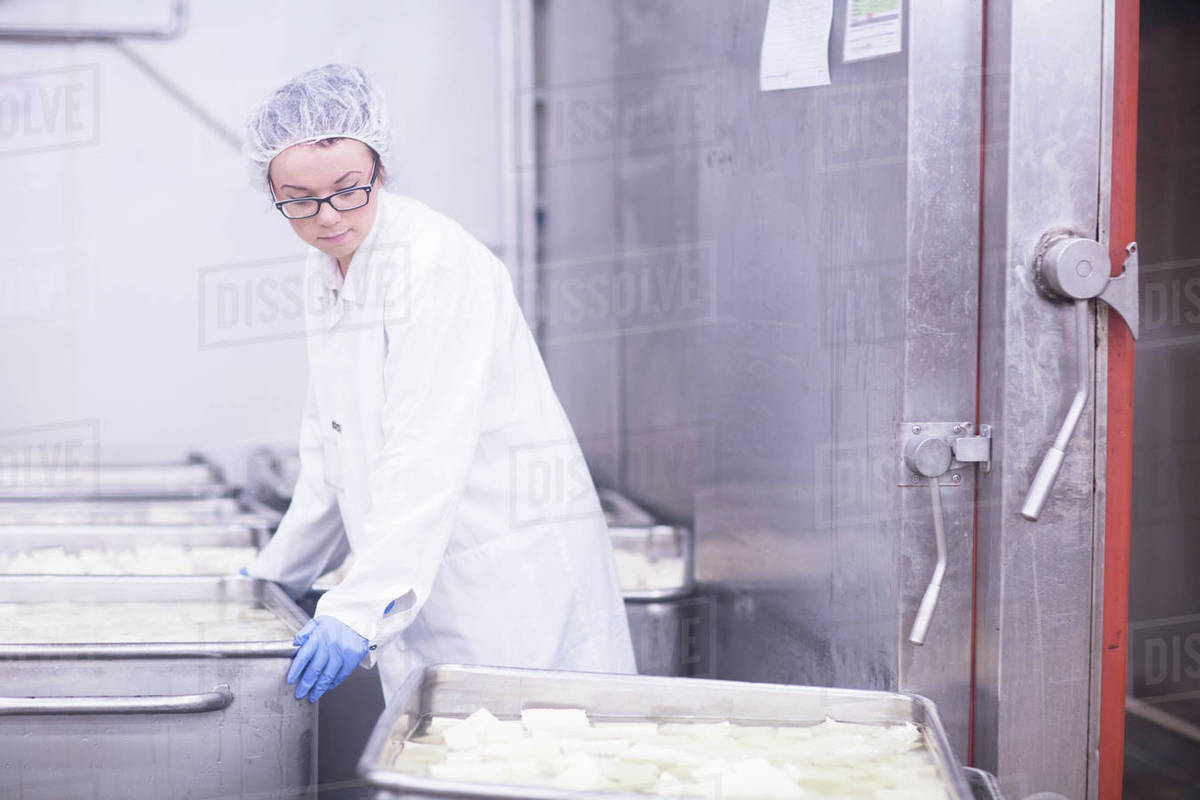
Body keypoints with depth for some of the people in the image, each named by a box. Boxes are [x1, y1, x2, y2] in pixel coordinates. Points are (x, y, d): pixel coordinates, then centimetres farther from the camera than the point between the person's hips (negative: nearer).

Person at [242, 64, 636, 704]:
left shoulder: (439, 264, -17)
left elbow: (426, 460, -23)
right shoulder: (325, 270, 11)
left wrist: (360, 609, -27)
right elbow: (331, 451, 20)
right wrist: (278, 573, 25)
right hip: (423, 591, 8)